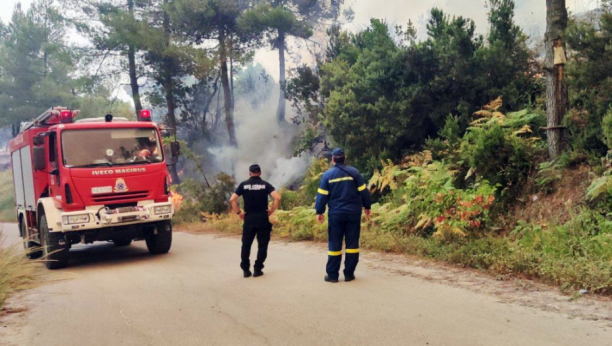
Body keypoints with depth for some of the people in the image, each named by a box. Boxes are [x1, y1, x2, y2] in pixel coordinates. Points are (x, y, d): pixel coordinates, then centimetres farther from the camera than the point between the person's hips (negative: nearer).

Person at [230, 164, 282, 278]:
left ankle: (246, 270, 12)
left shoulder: (243, 185, 3)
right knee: (262, 245, 7)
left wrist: (238, 212, 2)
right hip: (263, 218, -1)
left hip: (248, 218, 1)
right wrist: (272, 210, -3)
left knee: (246, 245, 11)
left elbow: (232, 199, -7)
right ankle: (257, 269, 5)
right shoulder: (265, 184, -1)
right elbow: (277, 197, -14)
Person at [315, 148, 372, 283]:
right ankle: (349, 274, 9)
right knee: (352, 243, 7)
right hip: (353, 213, 1)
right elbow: (363, 191, 2)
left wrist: (319, 211, 7)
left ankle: (332, 275, 7)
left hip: (336, 214, 0)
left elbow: (322, 195, -2)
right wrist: (367, 206, 13)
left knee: (335, 244, 6)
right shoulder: (353, 172, -1)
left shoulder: (328, 175, -2)